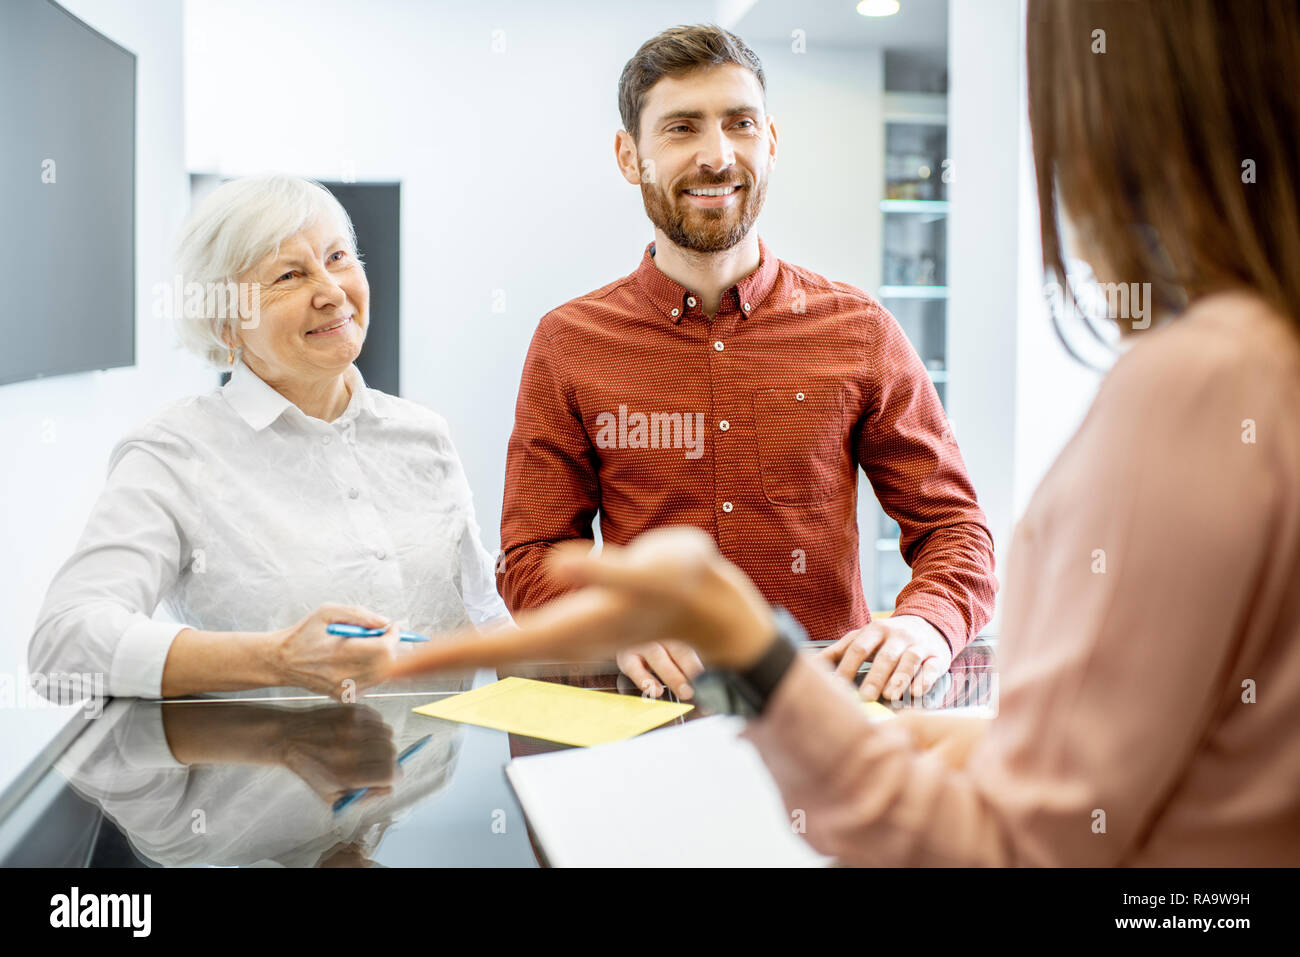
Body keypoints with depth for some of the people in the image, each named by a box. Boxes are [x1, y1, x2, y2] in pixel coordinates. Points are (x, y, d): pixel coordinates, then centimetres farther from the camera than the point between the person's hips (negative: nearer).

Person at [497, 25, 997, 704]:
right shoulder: (569, 343, 5)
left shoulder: (858, 330, 6)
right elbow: (534, 556, 6)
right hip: (650, 718, -1)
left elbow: (953, 527, 8)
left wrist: (927, 623, -14)